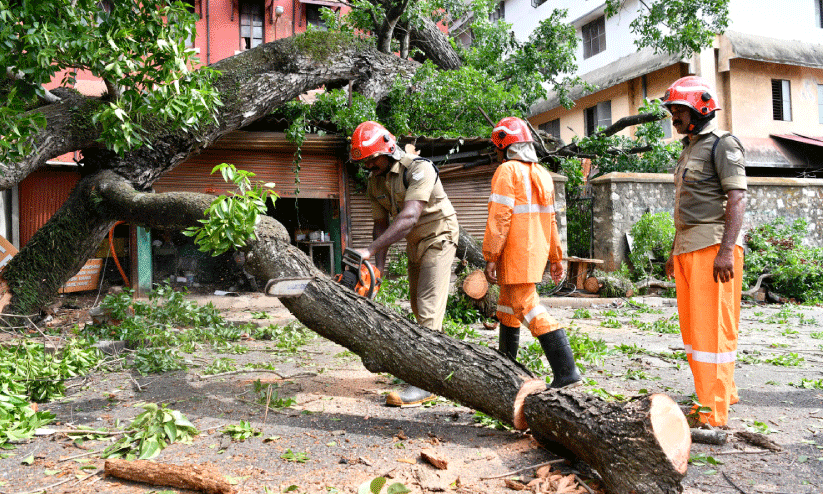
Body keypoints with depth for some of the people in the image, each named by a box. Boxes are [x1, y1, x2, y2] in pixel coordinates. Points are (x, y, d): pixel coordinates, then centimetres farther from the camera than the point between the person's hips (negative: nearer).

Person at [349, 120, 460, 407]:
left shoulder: (419, 169, -25)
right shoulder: (374, 182, 0)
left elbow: (408, 217, -36)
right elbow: (381, 224, 2)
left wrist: (370, 250, -40)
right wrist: (378, 267, -9)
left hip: (438, 239, -8)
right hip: (414, 244, 8)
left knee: (428, 310, -14)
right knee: (418, 308, 13)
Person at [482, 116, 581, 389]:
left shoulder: (507, 171, -11)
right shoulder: (542, 174, 15)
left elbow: (499, 218, -18)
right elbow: (550, 220, 17)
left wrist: (490, 257, -17)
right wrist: (556, 258, 21)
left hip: (516, 254, -9)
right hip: (537, 252, 9)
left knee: (527, 307, -9)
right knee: (507, 304, 20)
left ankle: (566, 369, -14)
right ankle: (506, 363, 31)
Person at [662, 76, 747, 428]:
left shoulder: (722, 145, -5)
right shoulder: (688, 151, 22)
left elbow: (736, 199, -15)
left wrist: (726, 250, -23)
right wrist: (675, 252, 21)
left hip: (713, 246, -9)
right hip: (688, 249, 9)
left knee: (711, 327, -8)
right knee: (693, 328, 11)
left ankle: (713, 414, -2)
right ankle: (723, 392, 26)